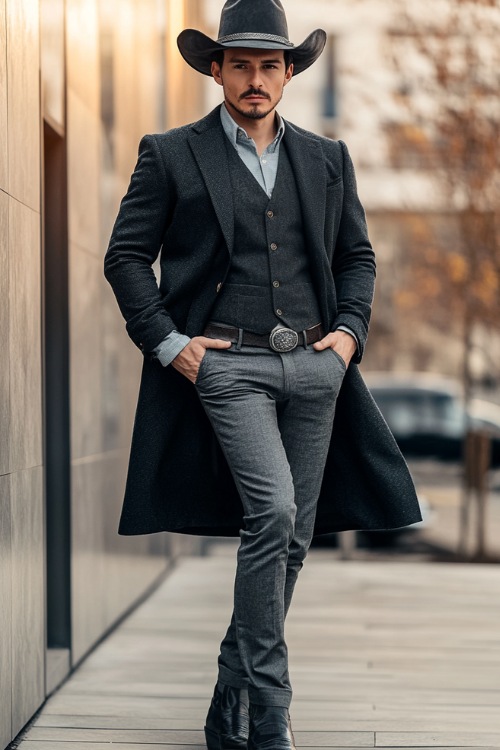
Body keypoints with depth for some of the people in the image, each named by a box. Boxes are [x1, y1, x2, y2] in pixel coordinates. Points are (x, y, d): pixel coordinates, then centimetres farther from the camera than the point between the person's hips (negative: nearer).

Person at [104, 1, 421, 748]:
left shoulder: (327, 159, 15)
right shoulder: (171, 155, 4)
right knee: (272, 513, -21)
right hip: (225, 365, -5)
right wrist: (167, 342, -6)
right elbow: (126, 257, 3)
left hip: (314, 366, 5)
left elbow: (358, 256, 21)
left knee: (292, 537, 6)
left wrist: (350, 329, 4)